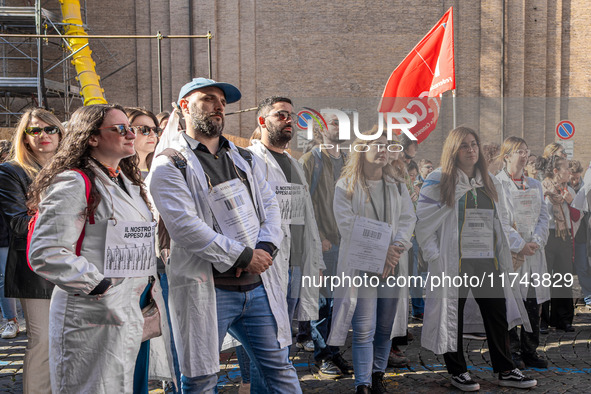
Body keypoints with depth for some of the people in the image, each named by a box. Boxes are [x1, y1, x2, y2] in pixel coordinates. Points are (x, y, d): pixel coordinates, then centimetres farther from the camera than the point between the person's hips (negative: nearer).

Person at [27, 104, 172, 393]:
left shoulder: (127, 183, 16)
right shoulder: (74, 183, -13)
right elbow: (46, 254, -22)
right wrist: (100, 287, -21)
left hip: (129, 312, 9)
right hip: (92, 316, -9)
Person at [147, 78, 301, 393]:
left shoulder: (243, 159, 16)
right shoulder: (170, 165, -7)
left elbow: (269, 204, 11)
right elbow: (186, 226, -18)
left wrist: (265, 248, -9)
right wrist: (243, 256, -15)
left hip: (259, 283, 6)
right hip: (208, 290, -5)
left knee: (279, 367, 13)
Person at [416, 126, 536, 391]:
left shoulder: (491, 183, 15)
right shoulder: (438, 181, -3)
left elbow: (502, 221, 20)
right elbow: (423, 223, -7)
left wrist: (503, 254, 10)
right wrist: (435, 256, -13)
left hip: (488, 260, 5)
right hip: (453, 261, -5)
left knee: (498, 314, 6)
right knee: (453, 316, 3)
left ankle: (505, 371, 18)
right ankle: (457, 372, 18)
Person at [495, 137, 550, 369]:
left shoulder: (535, 185, 16)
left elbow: (544, 216, 10)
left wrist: (536, 241, -6)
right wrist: (520, 245, -13)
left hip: (534, 251, 5)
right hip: (508, 251, -5)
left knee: (534, 301, 5)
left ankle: (530, 351, 15)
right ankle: (512, 352, 8)